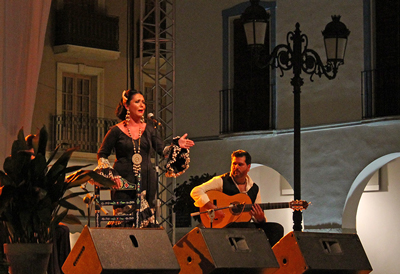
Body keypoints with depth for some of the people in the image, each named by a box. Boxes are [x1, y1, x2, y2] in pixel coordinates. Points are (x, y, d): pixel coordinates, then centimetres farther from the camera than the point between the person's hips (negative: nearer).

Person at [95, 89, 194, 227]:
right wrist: (111, 174, -6)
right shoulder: (116, 131, 2)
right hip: (124, 182, -3)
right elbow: (102, 155, 7)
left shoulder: (149, 129, 12)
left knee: (147, 219, -2)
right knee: (124, 221, -7)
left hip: (146, 182, 3)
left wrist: (177, 146, -12)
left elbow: (162, 150, 6)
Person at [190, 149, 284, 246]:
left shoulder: (254, 188, 14)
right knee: (250, 227, -35)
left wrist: (260, 218, -10)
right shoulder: (221, 181, -1)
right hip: (222, 225, -6)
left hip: (244, 224, 6)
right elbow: (196, 192, -13)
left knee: (277, 228, -14)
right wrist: (213, 209, -24)